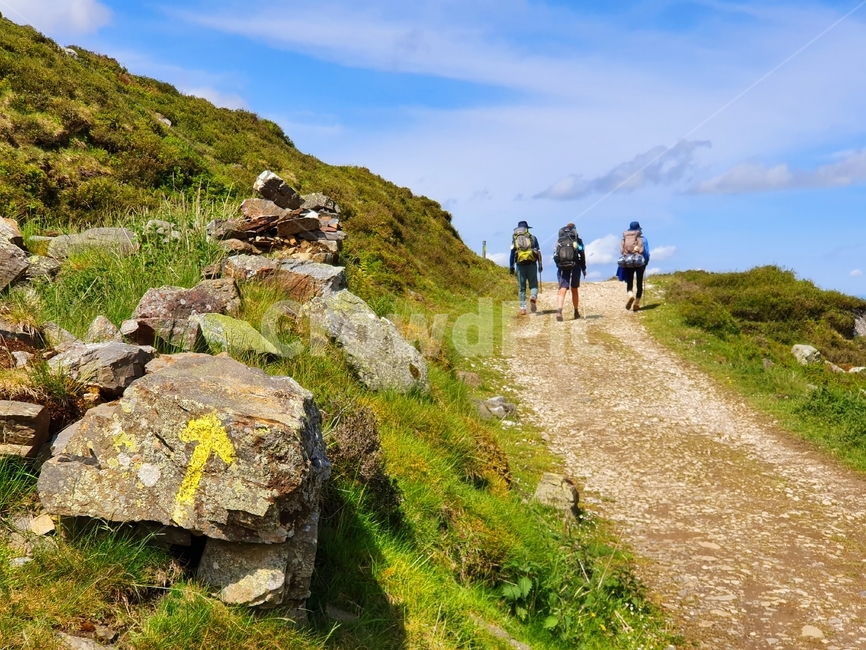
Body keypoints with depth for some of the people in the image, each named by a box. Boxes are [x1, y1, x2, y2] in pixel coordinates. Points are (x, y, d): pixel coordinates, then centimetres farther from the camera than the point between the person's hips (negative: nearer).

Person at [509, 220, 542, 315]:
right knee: (533, 284, 5)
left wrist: (511, 267, 8)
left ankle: (523, 308, 2)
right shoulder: (533, 237, 11)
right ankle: (533, 297, -26)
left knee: (521, 287, 7)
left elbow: (512, 253, 7)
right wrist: (540, 265, 9)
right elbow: (538, 252, 6)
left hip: (520, 264, 1)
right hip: (531, 264, -1)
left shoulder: (514, 239, 12)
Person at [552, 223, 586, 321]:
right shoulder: (578, 240, 5)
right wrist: (584, 268, 9)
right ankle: (576, 312, 24)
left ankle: (559, 311, -29)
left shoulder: (558, 241, 11)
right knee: (574, 290, 16)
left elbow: (555, 256, 8)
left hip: (562, 267, 0)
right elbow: (582, 255, 1)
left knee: (562, 290, -8)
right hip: (575, 266, 0)